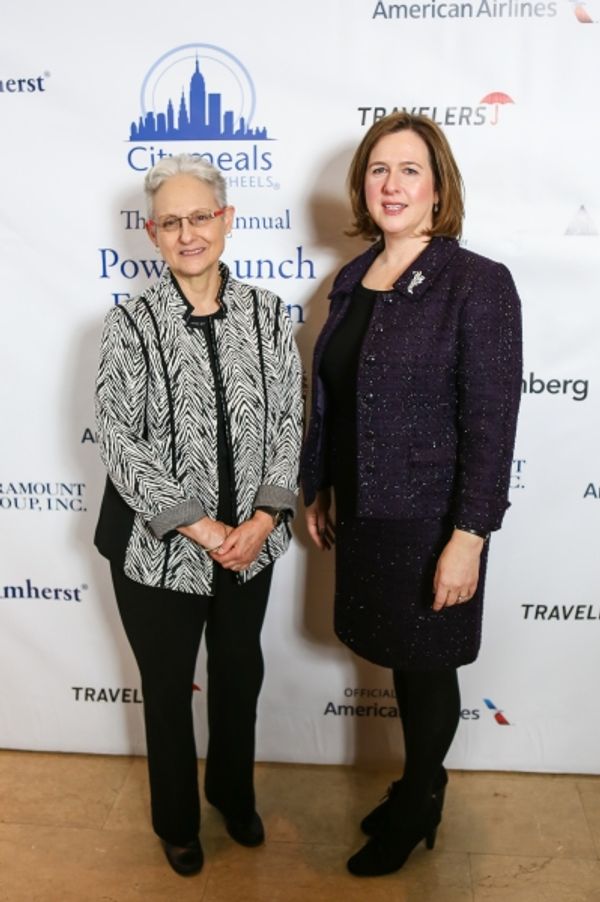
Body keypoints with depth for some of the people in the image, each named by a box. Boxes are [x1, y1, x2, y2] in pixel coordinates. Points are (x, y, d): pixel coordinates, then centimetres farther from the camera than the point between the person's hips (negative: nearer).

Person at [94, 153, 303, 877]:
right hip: (157, 547, -2)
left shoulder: (267, 315, -3)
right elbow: (121, 445, -14)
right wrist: (202, 529, -18)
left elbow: (289, 423, -2)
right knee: (168, 688, 17)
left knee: (240, 675, 21)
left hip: (251, 543, 3)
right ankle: (176, 820, 44)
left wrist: (264, 518, -13)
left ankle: (234, 793, 50)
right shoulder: (129, 325, -11)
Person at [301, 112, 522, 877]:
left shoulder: (478, 283, -14)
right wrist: (317, 489, 14)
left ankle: (414, 813, 38)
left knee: (425, 667, 13)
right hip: (362, 514, 6)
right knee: (398, 659, 20)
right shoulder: (351, 280, 6)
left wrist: (469, 537, -18)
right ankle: (419, 787, 45)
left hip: (428, 522, -6)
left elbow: (491, 424, -16)